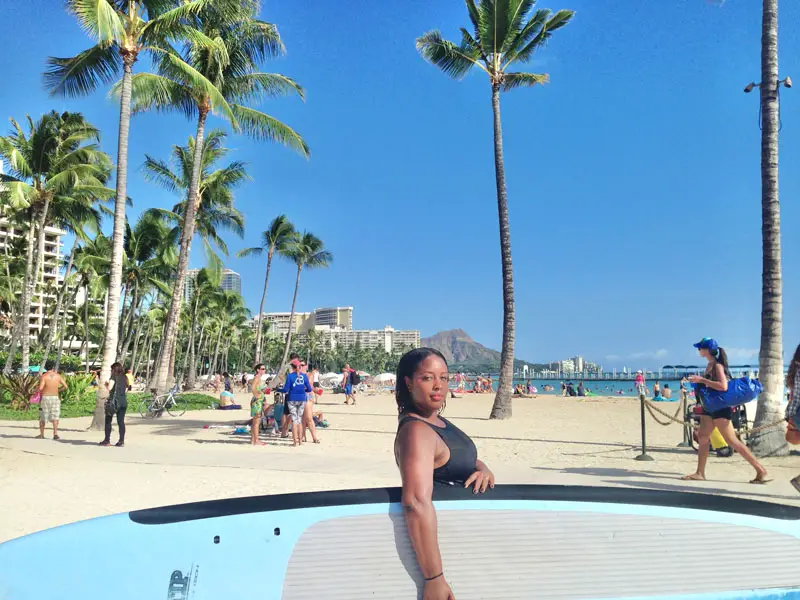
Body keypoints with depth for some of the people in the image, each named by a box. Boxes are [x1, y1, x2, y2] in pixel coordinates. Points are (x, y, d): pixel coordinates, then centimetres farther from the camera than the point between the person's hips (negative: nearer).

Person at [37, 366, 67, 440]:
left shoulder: (44, 376, -8)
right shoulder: (58, 375, 2)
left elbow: (40, 388, -17)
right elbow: (65, 386, 3)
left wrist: (40, 392, 5)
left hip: (45, 397, -2)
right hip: (55, 397, 2)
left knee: (42, 417, 12)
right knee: (54, 416, 3)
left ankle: (41, 434, 19)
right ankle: (55, 434, -8)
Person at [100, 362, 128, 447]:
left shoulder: (114, 377, -4)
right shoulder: (125, 377, 13)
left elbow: (109, 388, -14)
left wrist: (106, 384, 6)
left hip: (114, 401, -5)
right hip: (123, 401, 5)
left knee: (108, 421, 7)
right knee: (121, 421, 5)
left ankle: (107, 440, 9)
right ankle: (121, 441, 2)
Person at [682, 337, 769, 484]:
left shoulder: (717, 365, -16)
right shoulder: (710, 365, 11)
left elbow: (723, 386, -30)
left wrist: (702, 380, -28)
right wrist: (698, 381, 9)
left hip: (720, 408, -10)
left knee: (732, 441, -8)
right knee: (702, 437, 7)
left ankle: (761, 471, -2)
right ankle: (700, 473, 11)